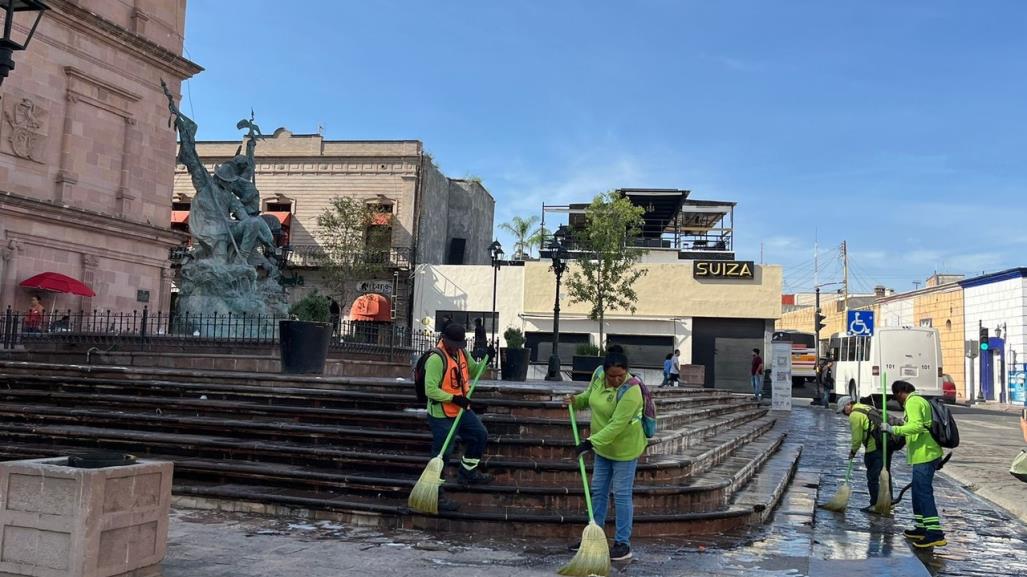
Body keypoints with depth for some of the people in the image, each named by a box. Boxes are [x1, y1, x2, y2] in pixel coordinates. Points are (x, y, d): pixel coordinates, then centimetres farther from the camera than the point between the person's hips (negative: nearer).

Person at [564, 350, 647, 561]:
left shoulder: (630, 391, -29)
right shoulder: (598, 375, -7)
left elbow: (617, 425, -32)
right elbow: (589, 396, 15)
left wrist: (591, 442, -34)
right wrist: (576, 400, -5)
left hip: (625, 447, -7)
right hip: (603, 446, 7)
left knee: (621, 495, 0)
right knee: (598, 491, 14)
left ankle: (623, 544, 10)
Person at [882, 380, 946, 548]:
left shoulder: (913, 402, -13)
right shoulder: (919, 400, 19)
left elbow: (917, 426, -27)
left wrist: (893, 429, -27)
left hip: (924, 455, -11)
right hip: (926, 454, 11)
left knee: (924, 492, -11)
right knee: (919, 491, 17)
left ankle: (935, 534, -13)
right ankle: (921, 528, 24)